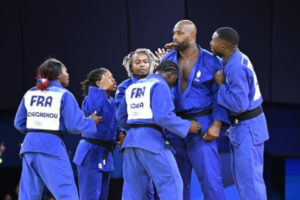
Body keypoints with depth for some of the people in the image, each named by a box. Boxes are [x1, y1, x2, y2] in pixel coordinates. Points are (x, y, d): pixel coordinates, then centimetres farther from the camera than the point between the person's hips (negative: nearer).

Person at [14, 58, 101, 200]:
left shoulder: (30, 94, 13)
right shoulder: (64, 95, -3)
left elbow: (19, 123, 16)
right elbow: (74, 125, -7)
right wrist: (91, 122, 11)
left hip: (29, 145, 6)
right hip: (52, 146, -6)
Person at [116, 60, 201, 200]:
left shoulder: (132, 87, 20)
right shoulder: (160, 85, -4)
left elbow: (121, 116, 24)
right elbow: (163, 116, -16)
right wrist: (187, 126, -7)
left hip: (131, 139, 8)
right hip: (151, 139, -8)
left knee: (132, 187, 9)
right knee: (171, 183, -6)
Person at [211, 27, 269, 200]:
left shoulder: (237, 69, -25)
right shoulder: (234, 59, 4)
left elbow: (239, 104, -28)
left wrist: (221, 85, -18)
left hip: (247, 127, -10)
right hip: (242, 126, 10)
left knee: (249, 177, -7)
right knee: (242, 175, 16)